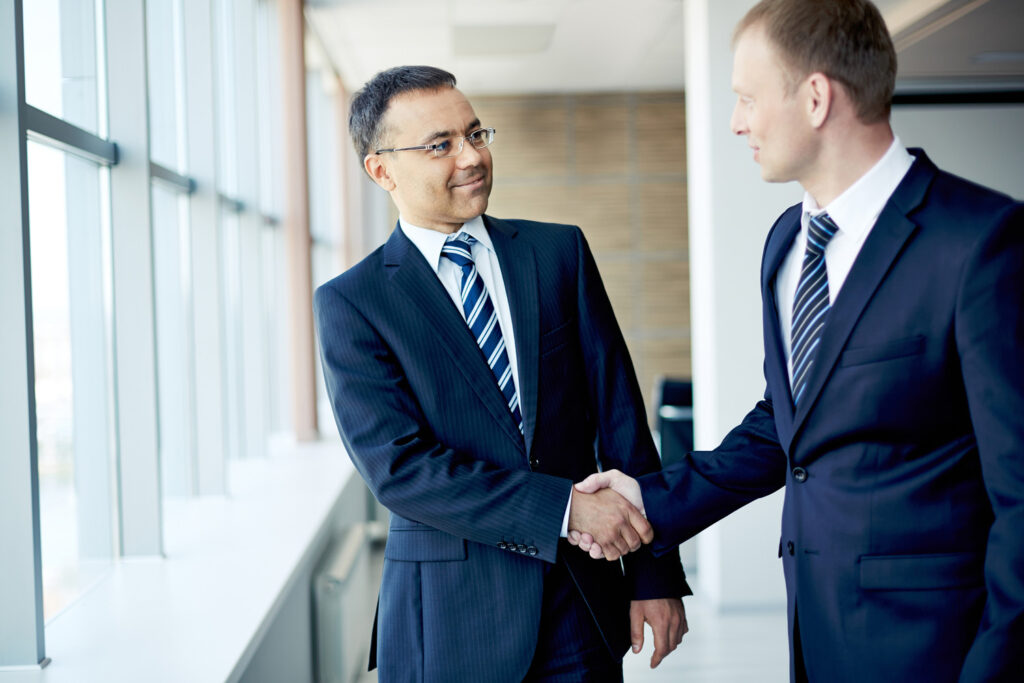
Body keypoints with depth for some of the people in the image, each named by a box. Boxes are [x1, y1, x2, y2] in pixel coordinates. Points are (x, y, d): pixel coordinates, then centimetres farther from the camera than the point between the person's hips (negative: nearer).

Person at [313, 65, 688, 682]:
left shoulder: (560, 252, 5)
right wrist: (564, 507, -21)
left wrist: (655, 574, -2)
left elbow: (620, 414, 3)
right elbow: (398, 467, -14)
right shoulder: (351, 303, -4)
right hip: (449, 621, -2)